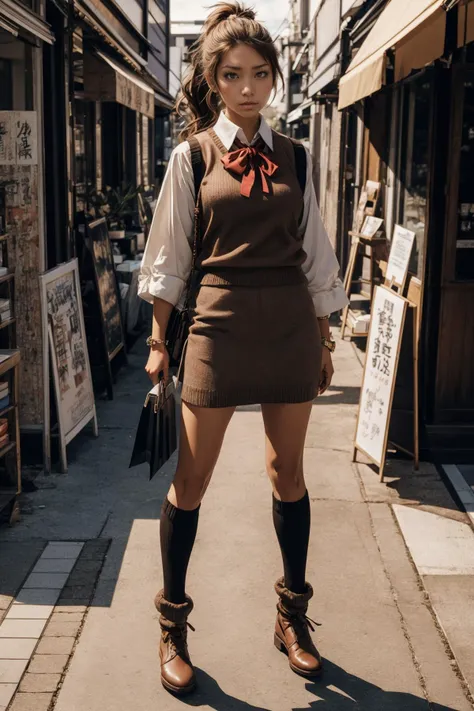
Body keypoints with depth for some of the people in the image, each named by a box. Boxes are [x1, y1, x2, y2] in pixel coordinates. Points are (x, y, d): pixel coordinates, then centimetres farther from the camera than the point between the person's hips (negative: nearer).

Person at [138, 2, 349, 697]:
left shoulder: (292, 156, 9)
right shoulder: (191, 155, 3)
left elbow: (315, 252, 12)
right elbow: (170, 255, 4)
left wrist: (324, 340, 11)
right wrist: (159, 341, 2)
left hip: (291, 322, 3)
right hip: (220, 321, -2)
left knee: (289, 471, 11)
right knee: (191, 477, 2)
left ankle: (293, 618, 28)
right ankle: (173, 626, 20)